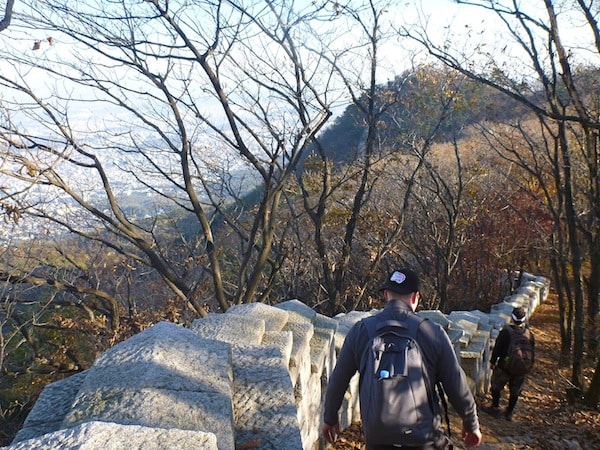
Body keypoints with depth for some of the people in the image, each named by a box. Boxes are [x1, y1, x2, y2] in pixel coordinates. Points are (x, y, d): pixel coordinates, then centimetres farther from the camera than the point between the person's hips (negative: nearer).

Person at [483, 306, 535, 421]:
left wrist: (492, 362, 1)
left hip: (504, 367, -4)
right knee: (515, 392, 17)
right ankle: (509, 412, 26)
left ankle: (495, 408, 22)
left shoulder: (505, 332, -17)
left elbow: (497, 349, -11)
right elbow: (532, 353, 5)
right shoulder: (530, 335, -5)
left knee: (496, 387, 15)